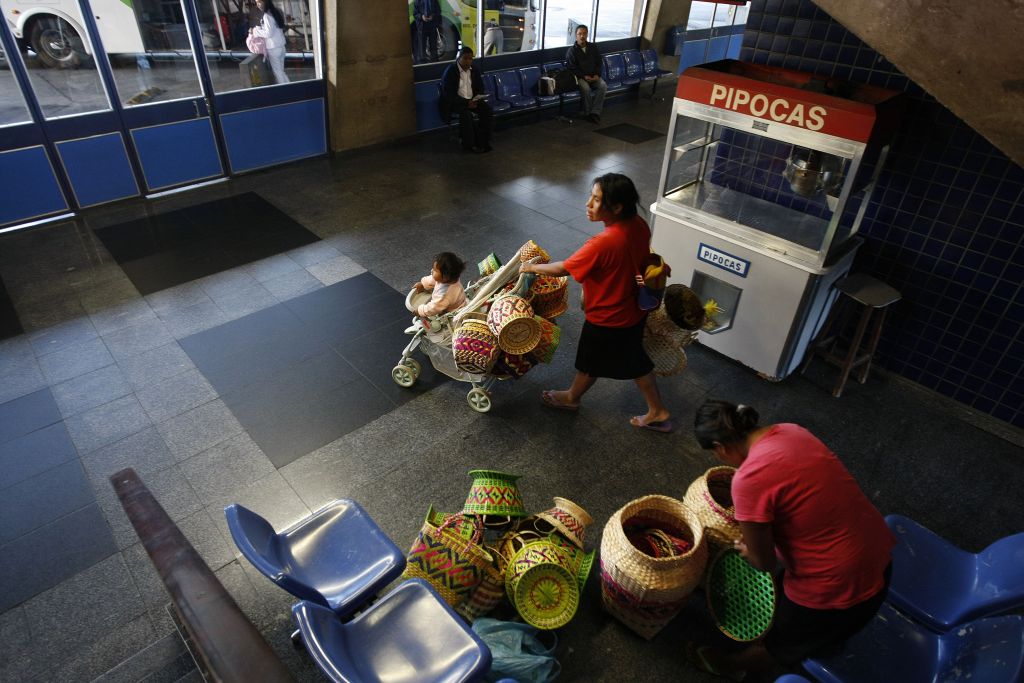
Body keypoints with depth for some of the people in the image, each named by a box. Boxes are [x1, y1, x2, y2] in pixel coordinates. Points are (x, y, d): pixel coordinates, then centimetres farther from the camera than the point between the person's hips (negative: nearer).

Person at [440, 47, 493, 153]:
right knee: (466, 113, -35)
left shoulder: (474, 70, 6)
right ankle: (469, 144, -21)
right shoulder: (450, 72, -12)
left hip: (472, 100, 5)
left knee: (486, 108, -21)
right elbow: (448, 94, -17)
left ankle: (483, 140, -14)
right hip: (455, 102, -5)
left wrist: (476, 100, -10)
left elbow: (480, 88, 14)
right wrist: (466, 103, -25)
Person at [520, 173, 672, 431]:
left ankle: (571, 398, 48)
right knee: (636, 361, 25)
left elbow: (562, 269, -22)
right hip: (634, 311, 7)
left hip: (607, 320, -7)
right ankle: (658, 412, 38)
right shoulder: (639, 225, -11)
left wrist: (532, 268, -6)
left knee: (590, 363, 20)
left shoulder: (603, 243, -35)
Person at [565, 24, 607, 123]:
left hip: (593, 76, 4)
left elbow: (599, 62, 15)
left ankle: (595, 112, -27)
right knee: (585, 88, -35)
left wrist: (597, 74, -4)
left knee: (603, 86, -25)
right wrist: (584, 76, -17)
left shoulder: (593, 47, 11)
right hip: (580, 77, -4)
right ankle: (587, 113, -21)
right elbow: (571, 68, -7)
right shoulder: (572, 50, -2)